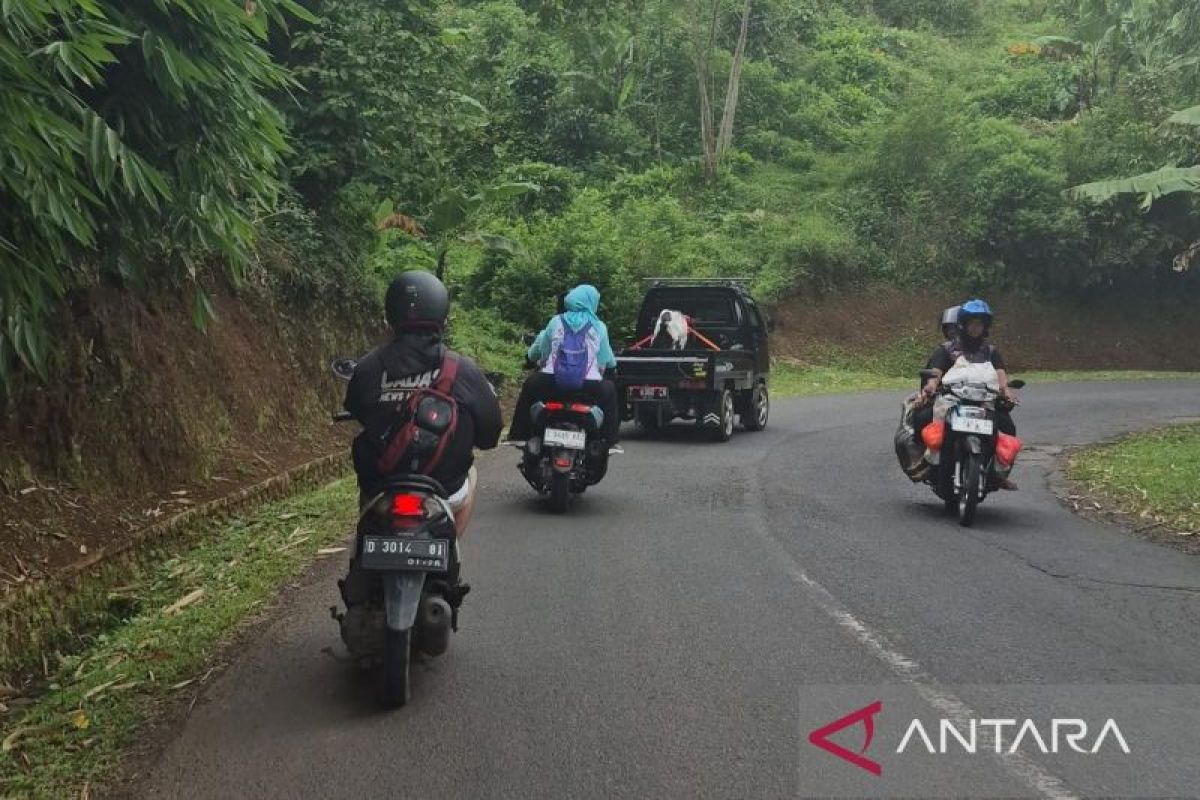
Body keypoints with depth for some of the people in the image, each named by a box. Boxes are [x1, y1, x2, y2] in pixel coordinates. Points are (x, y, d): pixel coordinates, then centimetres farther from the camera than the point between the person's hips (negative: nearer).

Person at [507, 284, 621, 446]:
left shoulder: (556, 321, 9)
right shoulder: (599, 327, 7)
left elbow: (535, 353, 14)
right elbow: (608, 360, 11)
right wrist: (612, 363, 35)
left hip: (552, 382, 1)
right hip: (588, 386, -1)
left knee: (531, 384, 29)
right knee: (609, 391, 28)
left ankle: (519, 435, 26)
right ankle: (609, 439, 21)